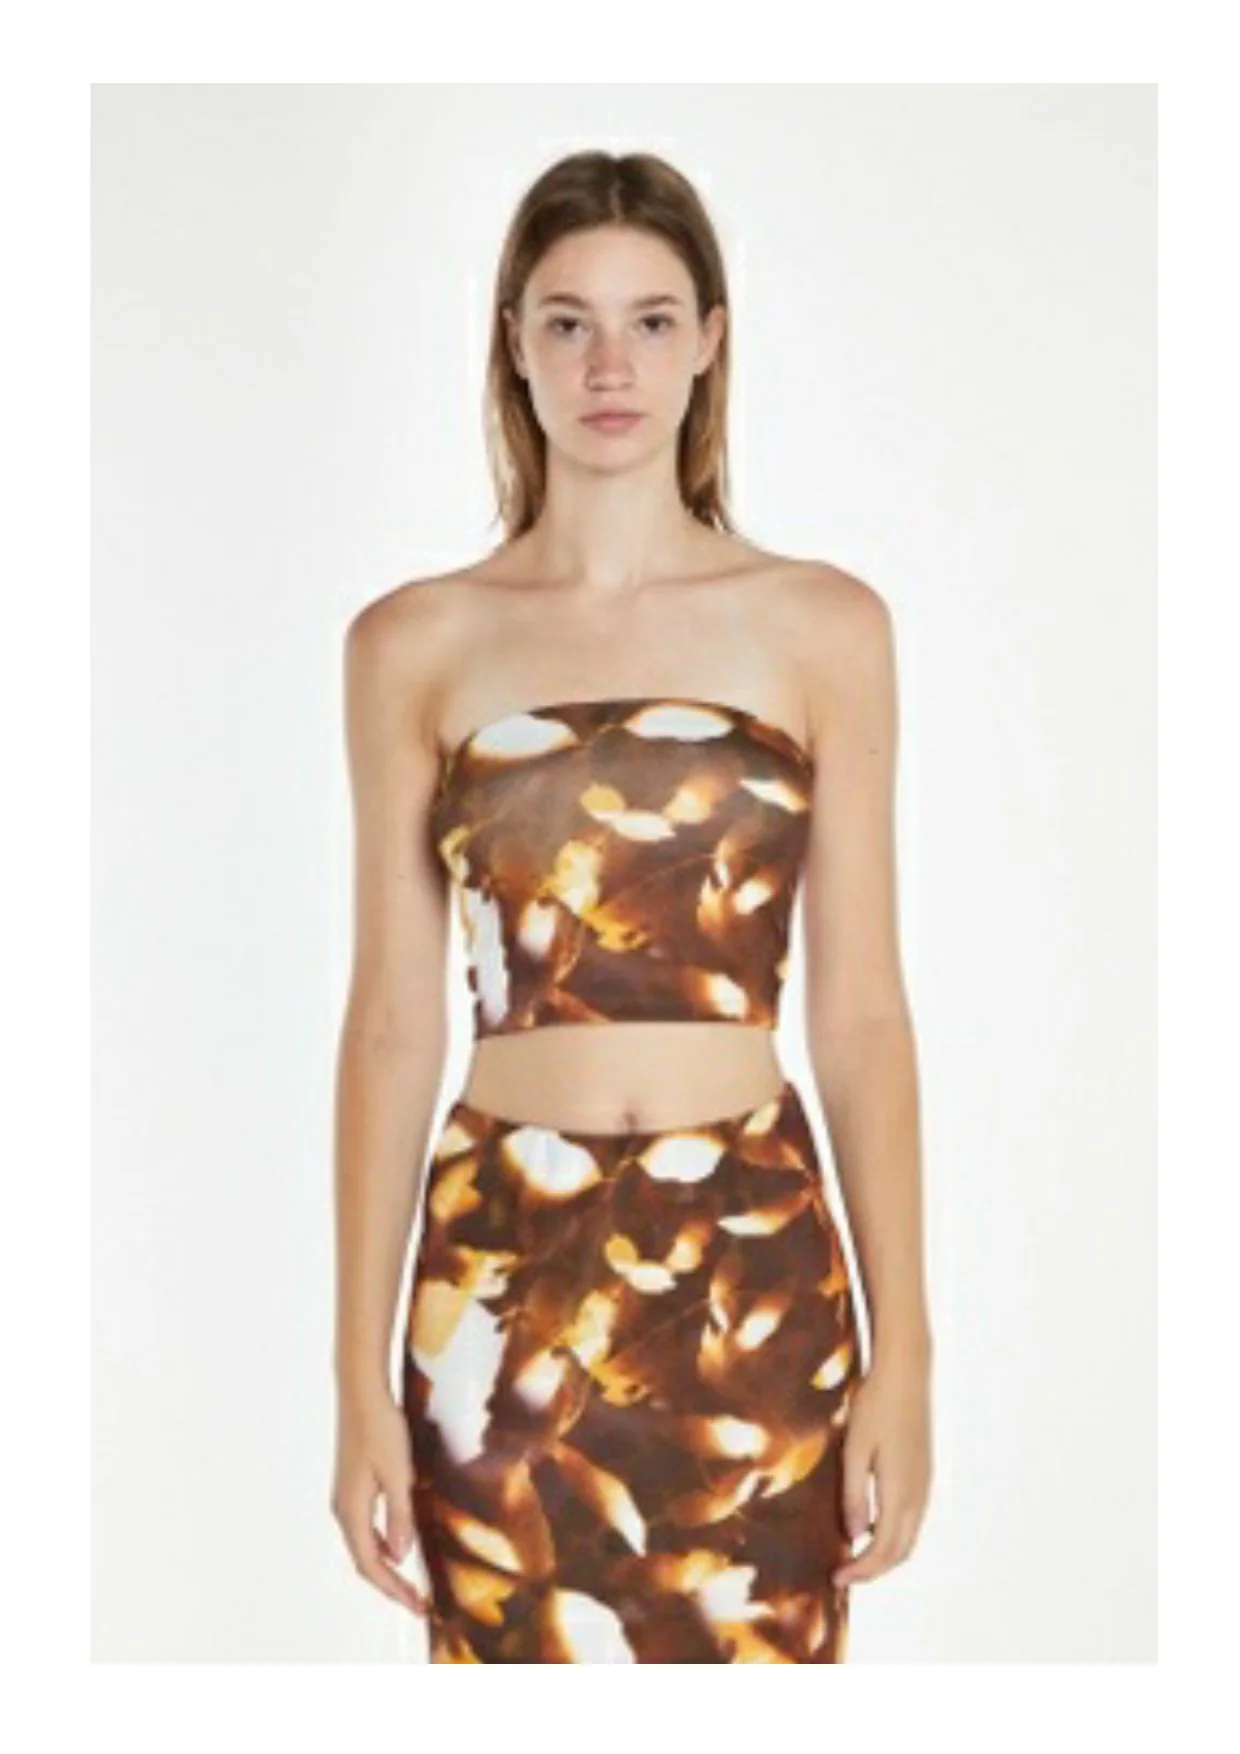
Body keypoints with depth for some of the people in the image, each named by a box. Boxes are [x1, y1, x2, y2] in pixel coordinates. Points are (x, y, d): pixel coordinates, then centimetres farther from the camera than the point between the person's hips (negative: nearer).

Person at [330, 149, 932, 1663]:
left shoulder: (824, 626, 2)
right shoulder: (414, 643, 2)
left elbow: (860, 1011, 2)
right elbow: (392, 1017, 2)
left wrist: (901, 1353, -3)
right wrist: (361, 1376, -1)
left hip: (756, 1268, 0)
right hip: (507, 1270, 0)